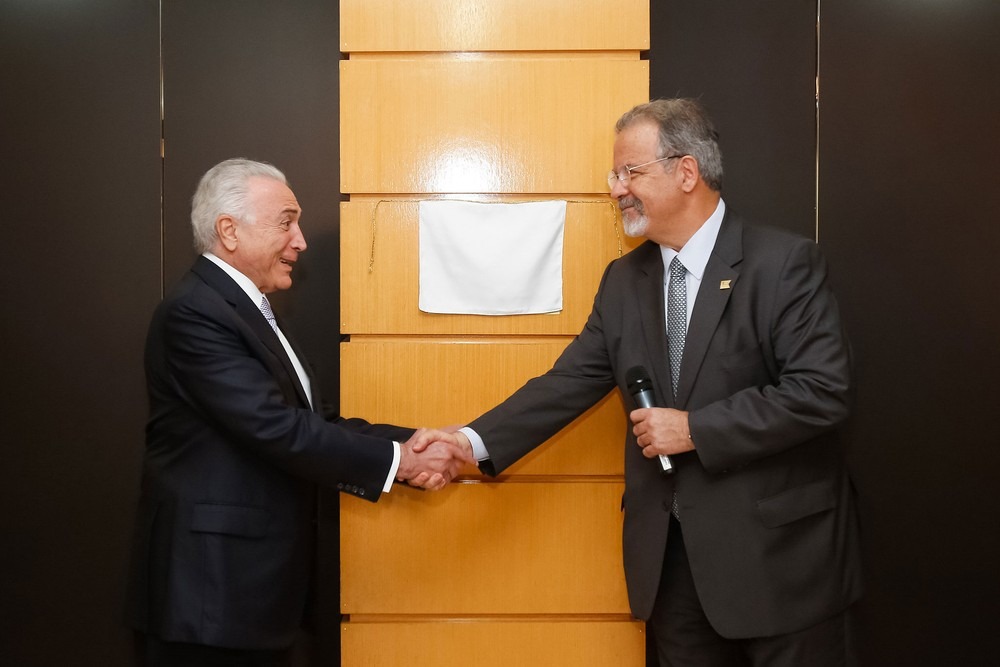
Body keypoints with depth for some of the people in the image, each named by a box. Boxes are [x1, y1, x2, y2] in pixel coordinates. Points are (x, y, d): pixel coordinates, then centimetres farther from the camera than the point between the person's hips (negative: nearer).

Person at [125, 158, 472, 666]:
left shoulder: (248, 310, 13)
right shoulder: (194, 313, -18)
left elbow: (310, 423, 7)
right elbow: (279, 430, -24)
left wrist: (409, 442, -7)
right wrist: (398, 459, -16)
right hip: (207, 591, -9)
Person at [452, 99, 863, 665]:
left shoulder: (785, 263, -11)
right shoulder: (624, 279, 7)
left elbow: (824, 390, -18)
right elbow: (571, 381, 4)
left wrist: (696, 428, -19)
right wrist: (474, 443, -7)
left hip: (778, 547, -5)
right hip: (669, 551, 5)